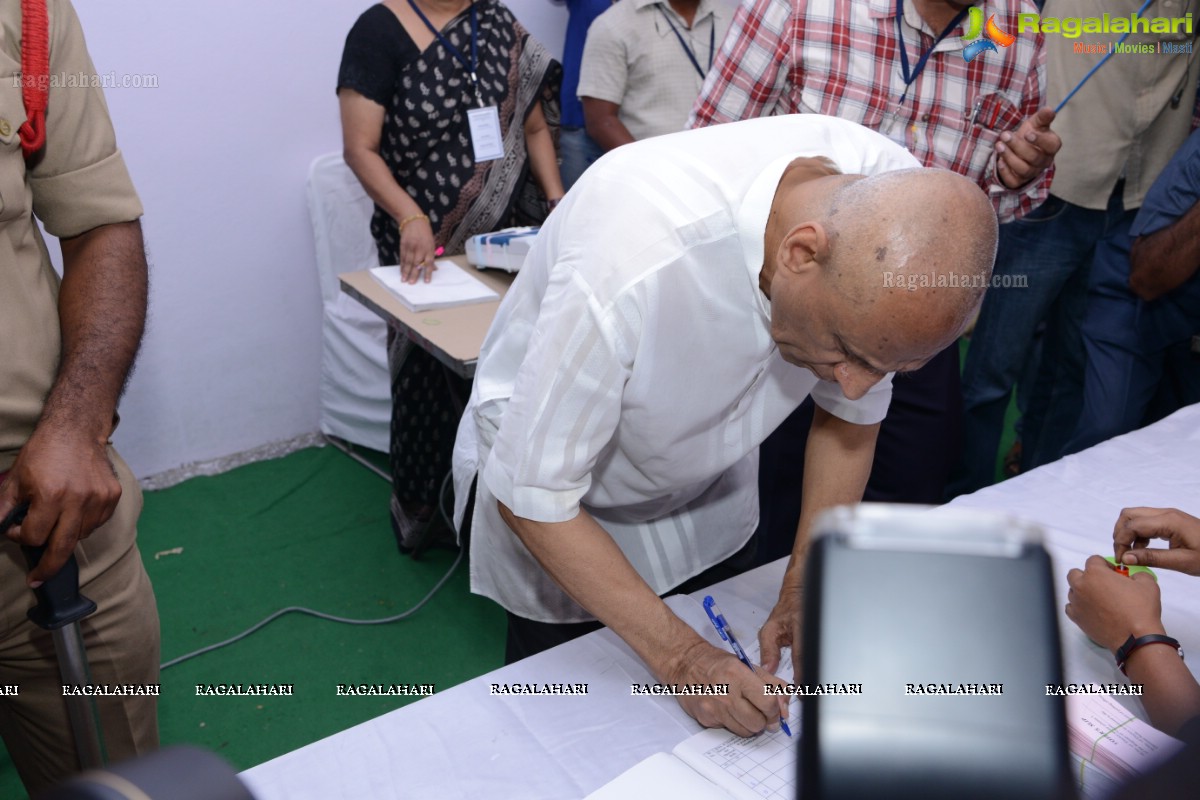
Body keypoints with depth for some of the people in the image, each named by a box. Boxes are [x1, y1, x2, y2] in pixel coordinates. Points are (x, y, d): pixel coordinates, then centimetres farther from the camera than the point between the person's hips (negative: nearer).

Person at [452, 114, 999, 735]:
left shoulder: (895, 204, -26)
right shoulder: (631, 269, -43)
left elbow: (853, 410, -9)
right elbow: (530, 497, -29)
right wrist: (676, 654, -29)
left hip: (710, 485, 5)